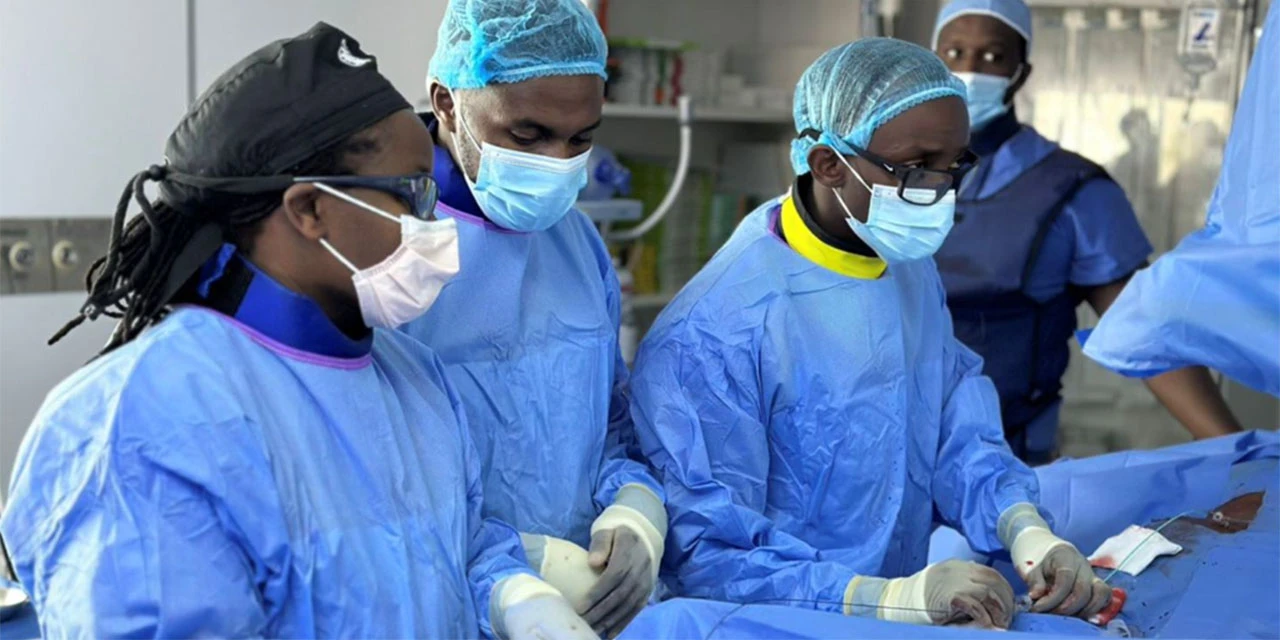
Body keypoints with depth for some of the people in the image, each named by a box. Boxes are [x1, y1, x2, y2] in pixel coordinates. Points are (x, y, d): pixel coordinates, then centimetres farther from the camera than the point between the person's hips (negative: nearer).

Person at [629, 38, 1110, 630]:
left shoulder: (914, 271, 6)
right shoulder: (711, 335, -19)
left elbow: (960, 432, 10)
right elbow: (706, 553, -19)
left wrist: (1027, 532, -9)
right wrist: (895, 598, -28)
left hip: (909, 616, 6)